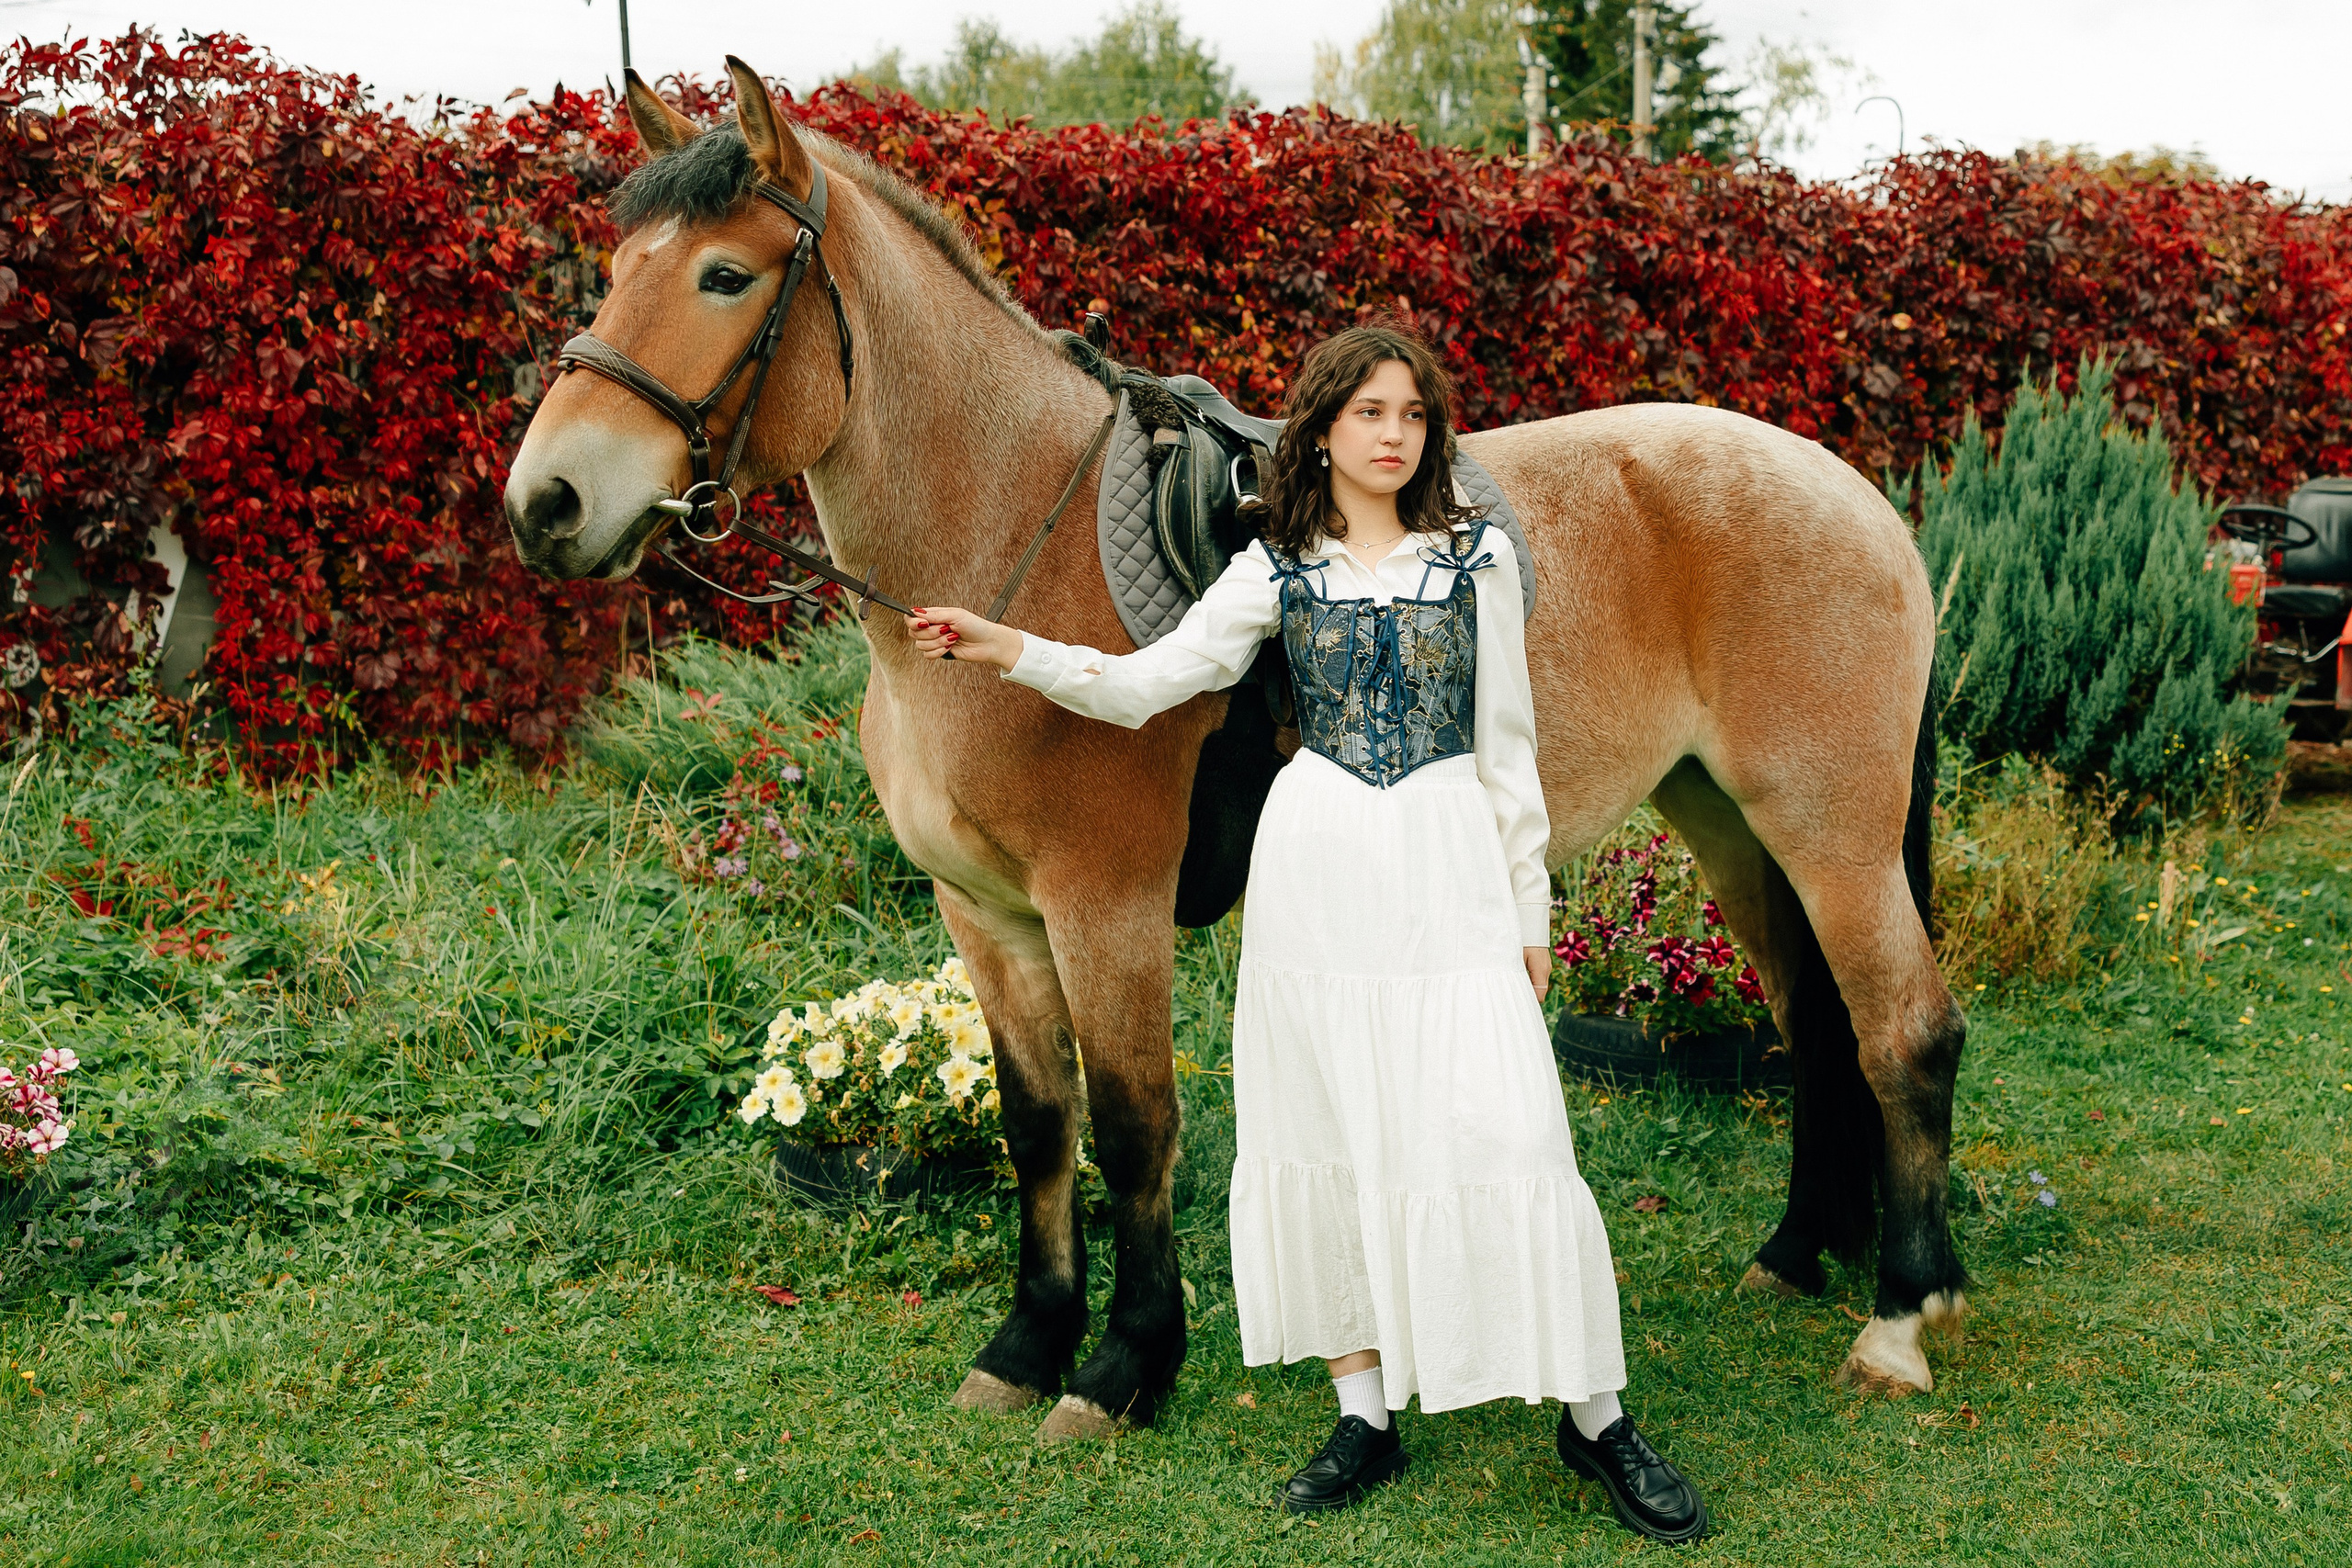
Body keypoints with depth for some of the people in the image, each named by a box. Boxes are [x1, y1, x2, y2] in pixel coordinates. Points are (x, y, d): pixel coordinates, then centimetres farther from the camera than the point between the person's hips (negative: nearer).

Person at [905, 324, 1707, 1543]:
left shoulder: (1477, 559, 5)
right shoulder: (1277, 570, 6)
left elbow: (1506, 743, 7)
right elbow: (1145, 682, 3)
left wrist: (1530, 910, 7)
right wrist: (1006, 650, -11)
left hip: (1450, 864, -1)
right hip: (1317, 866, 2)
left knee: (1500, 1132, -6)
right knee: (1328, 1131, 5)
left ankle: (1593, 1415, 8)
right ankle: (1366, 1415, 19)